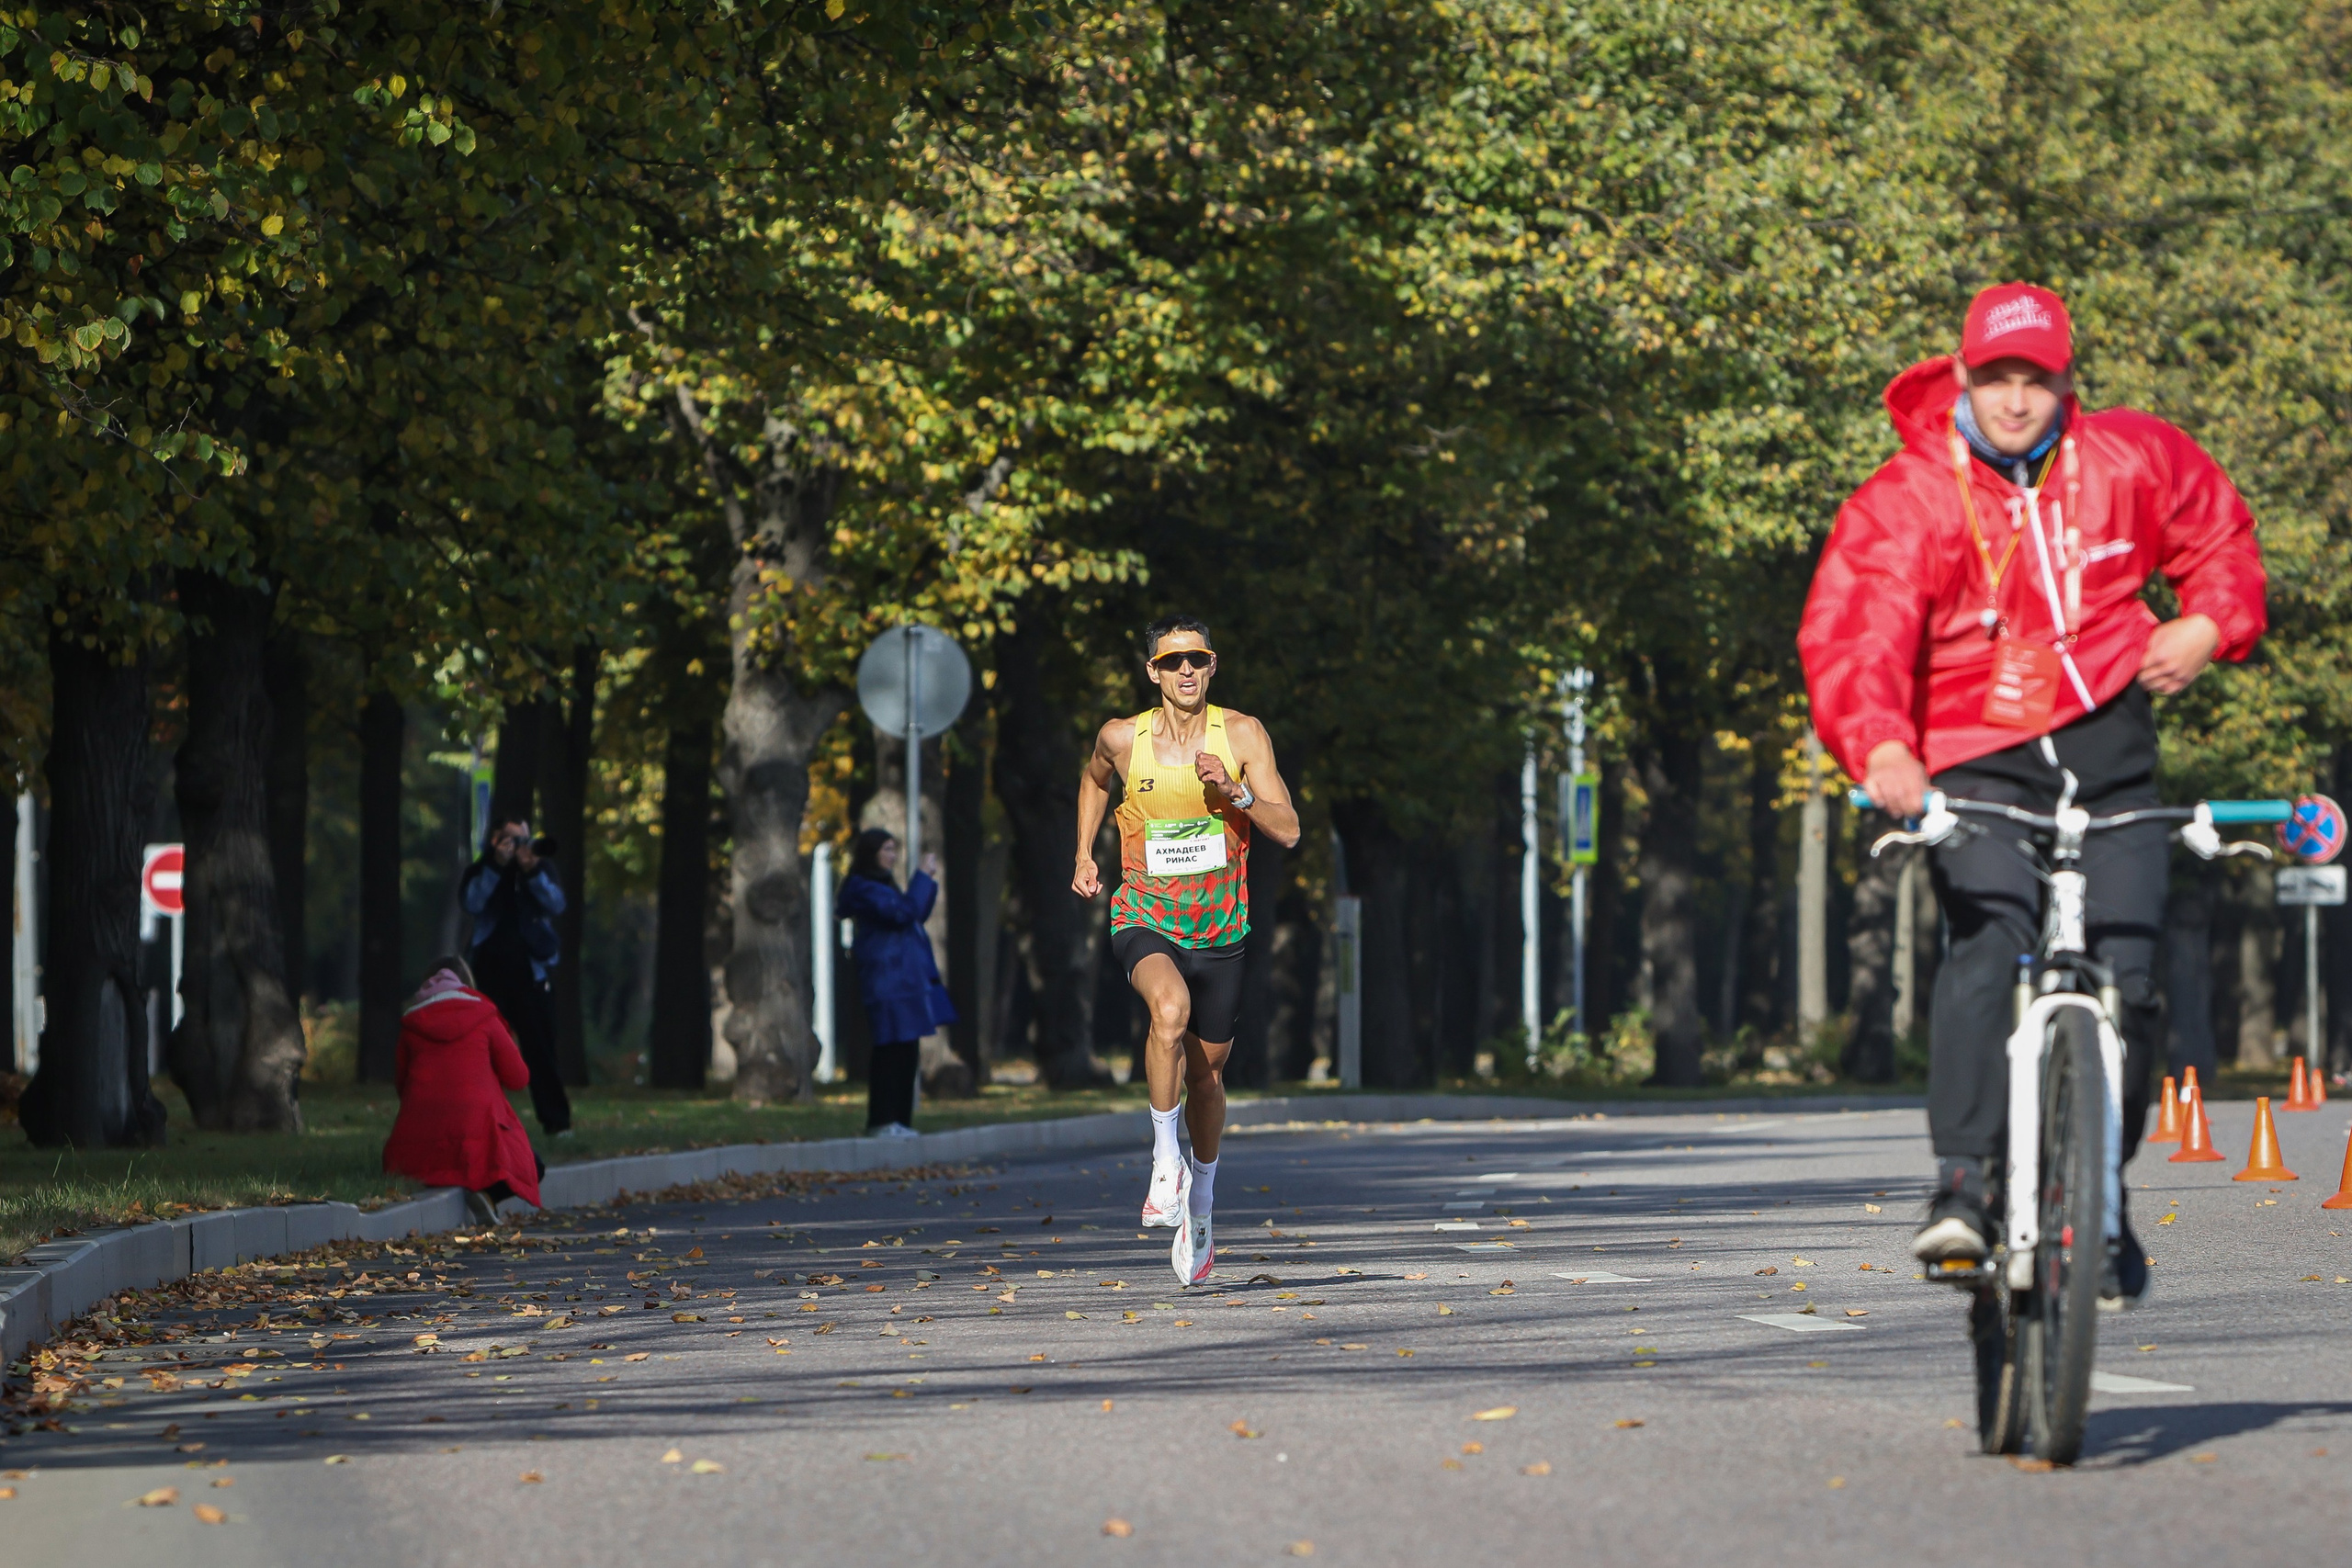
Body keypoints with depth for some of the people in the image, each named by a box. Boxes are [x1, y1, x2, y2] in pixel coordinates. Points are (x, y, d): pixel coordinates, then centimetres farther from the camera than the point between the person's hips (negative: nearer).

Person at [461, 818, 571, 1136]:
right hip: (490, 975, 0)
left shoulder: (541, 869, 8)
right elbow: (472, 903, -13)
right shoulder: (481, 871, 6)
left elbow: (556, 904, -7)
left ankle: (556, 1120, 0)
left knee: (541, 1049, -3)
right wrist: (496, 865, -19)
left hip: (530, 973, 0)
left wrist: (532, 871, -19)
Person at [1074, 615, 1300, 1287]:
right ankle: (1165, 1157, -18)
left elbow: (1288, 830, -10)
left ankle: (1201, 1193, 37)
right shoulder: (1123, 739, -4)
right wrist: (1084, 855, 12)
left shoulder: (1242, 735, -6)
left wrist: (1234, 792, -25)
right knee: (1170, 1009, -34)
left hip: (1218, 929, 2)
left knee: (1207, 1072, 12)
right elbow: (1094, 779, 21)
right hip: (1144, 921, -2)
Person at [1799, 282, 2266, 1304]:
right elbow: (1852, 632, -21)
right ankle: (1962, 1181, -33)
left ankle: (2100, 1203, 16)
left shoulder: (2127, 462, 2)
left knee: (2124, 976, -4)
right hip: (1977, 766, -3)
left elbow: (2219, 534, 21)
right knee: (1991, 935, -29)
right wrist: (1881, 748, -40)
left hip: (2109, 745, 3)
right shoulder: (1908, 500, -9)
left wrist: (2208, 624, 0)